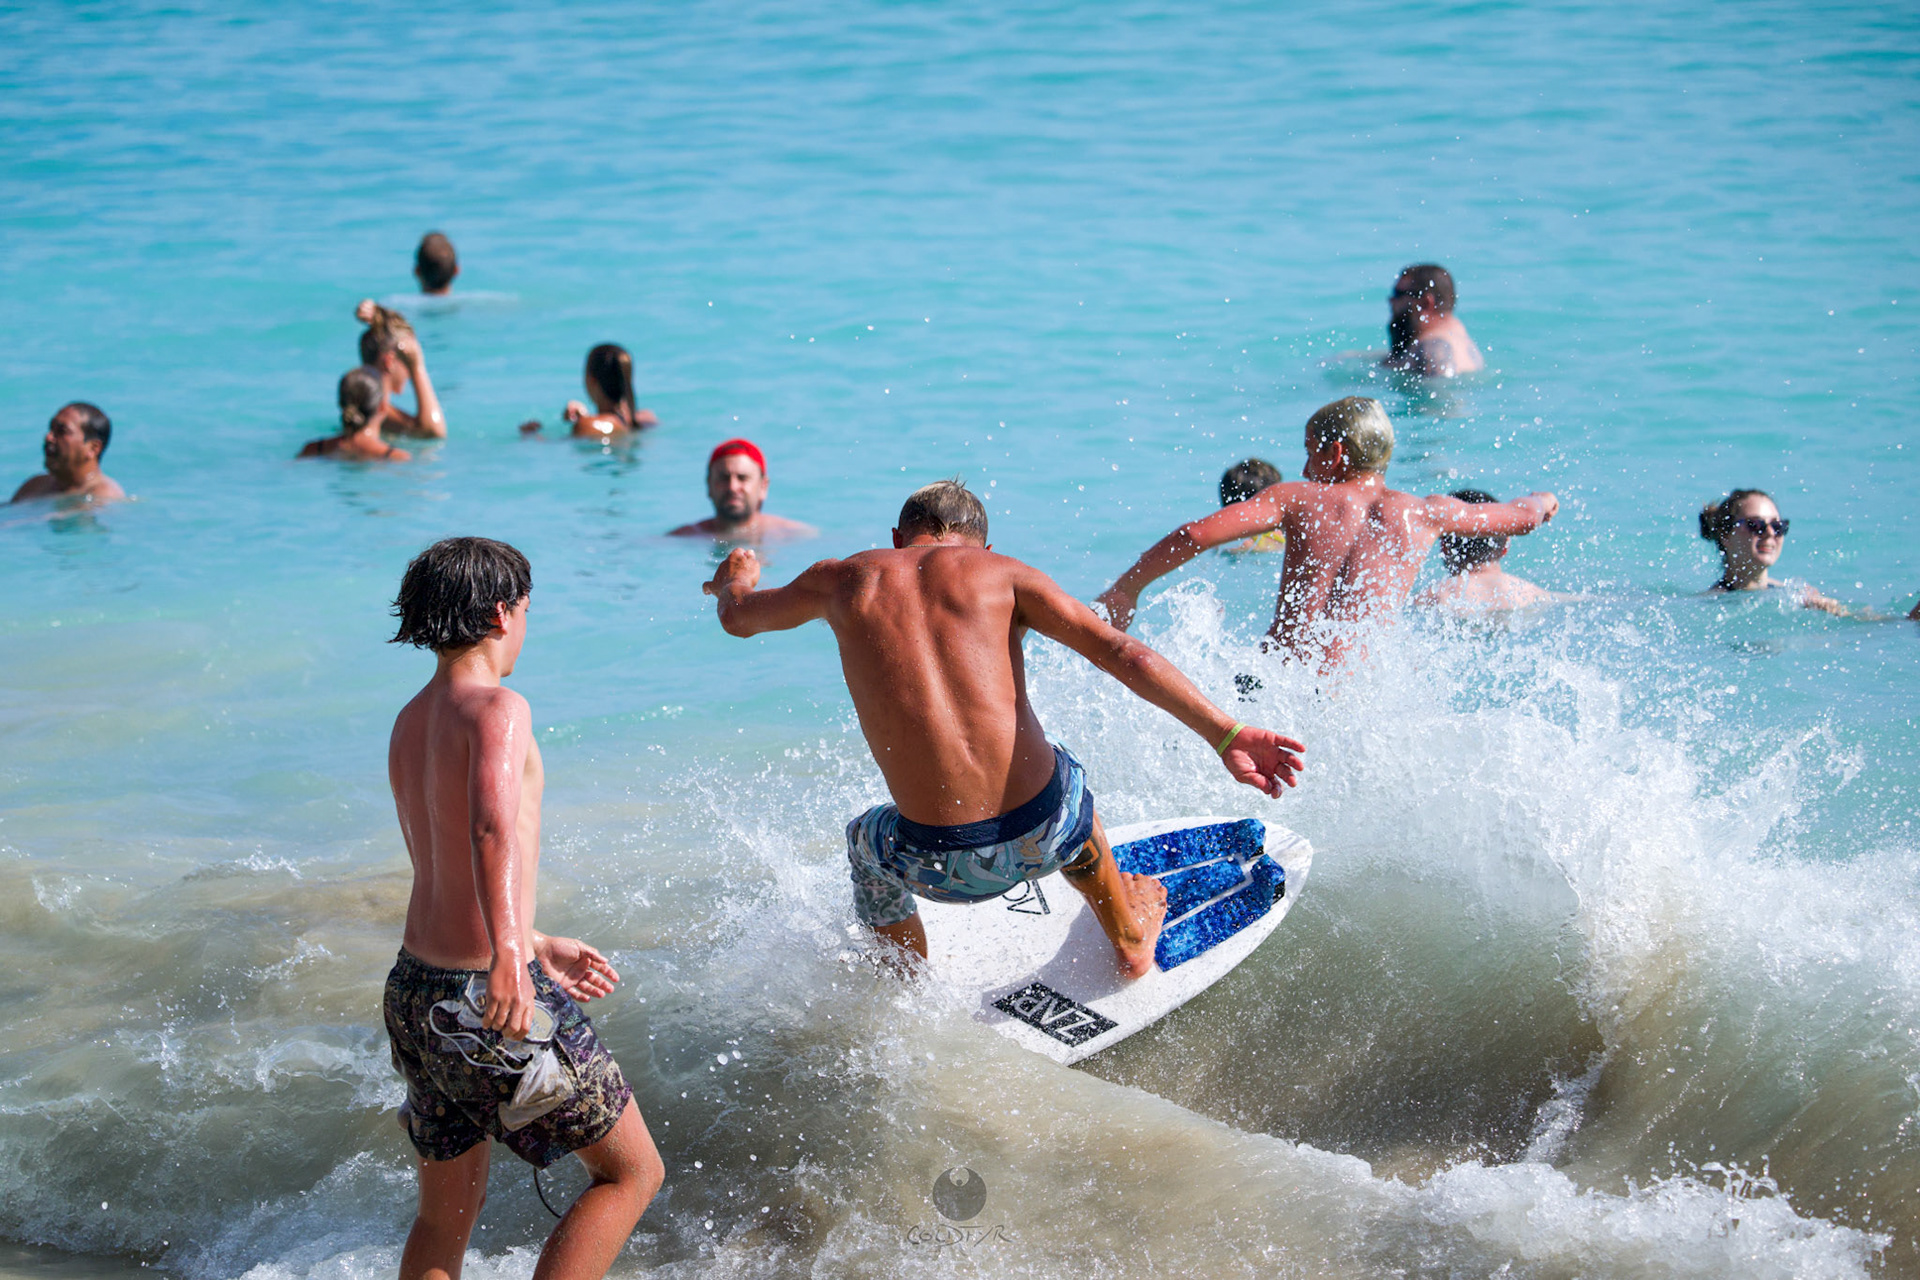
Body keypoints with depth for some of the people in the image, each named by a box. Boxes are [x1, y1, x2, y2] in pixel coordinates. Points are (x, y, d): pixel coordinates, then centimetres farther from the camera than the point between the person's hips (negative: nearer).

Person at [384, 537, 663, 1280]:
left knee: (445, 1214, 20)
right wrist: (509, 954, -48)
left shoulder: (408, 725, 13)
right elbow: (494, 828, -34)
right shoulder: (496, 709, -14)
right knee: (633, 1172, 6)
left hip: (416, 988, 8)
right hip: (495, 1001, -8)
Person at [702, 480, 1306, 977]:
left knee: (868, 845, 37)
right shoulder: (1000, 572, 7)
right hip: (1046, 834, 0)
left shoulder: (843, 580, 12)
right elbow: (1122, 653, -6)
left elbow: (738, 617, 33)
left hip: (942, 865, 0)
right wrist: (1225, 734, -10)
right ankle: (1130, 942, 56)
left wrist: (735, 580, 57)